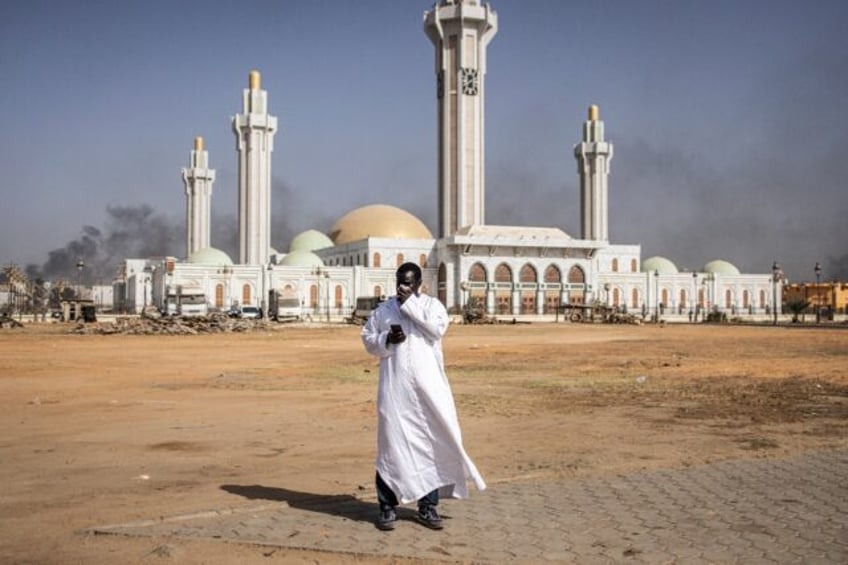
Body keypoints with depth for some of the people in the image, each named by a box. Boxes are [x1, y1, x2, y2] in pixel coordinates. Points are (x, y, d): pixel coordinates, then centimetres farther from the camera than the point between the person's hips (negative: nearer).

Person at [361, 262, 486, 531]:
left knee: (430, 441, 2)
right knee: (391, 441, -2)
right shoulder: (384, 309, 10)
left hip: (427, 386, 0)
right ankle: (388, 507, 6)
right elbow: (368, 338, 11)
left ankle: (428, 506, 13)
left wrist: (410, 303, -10)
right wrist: (387, 339, -8)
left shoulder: (431, 304, 5)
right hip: (395, 387, 0)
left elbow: (437, 328, -13)